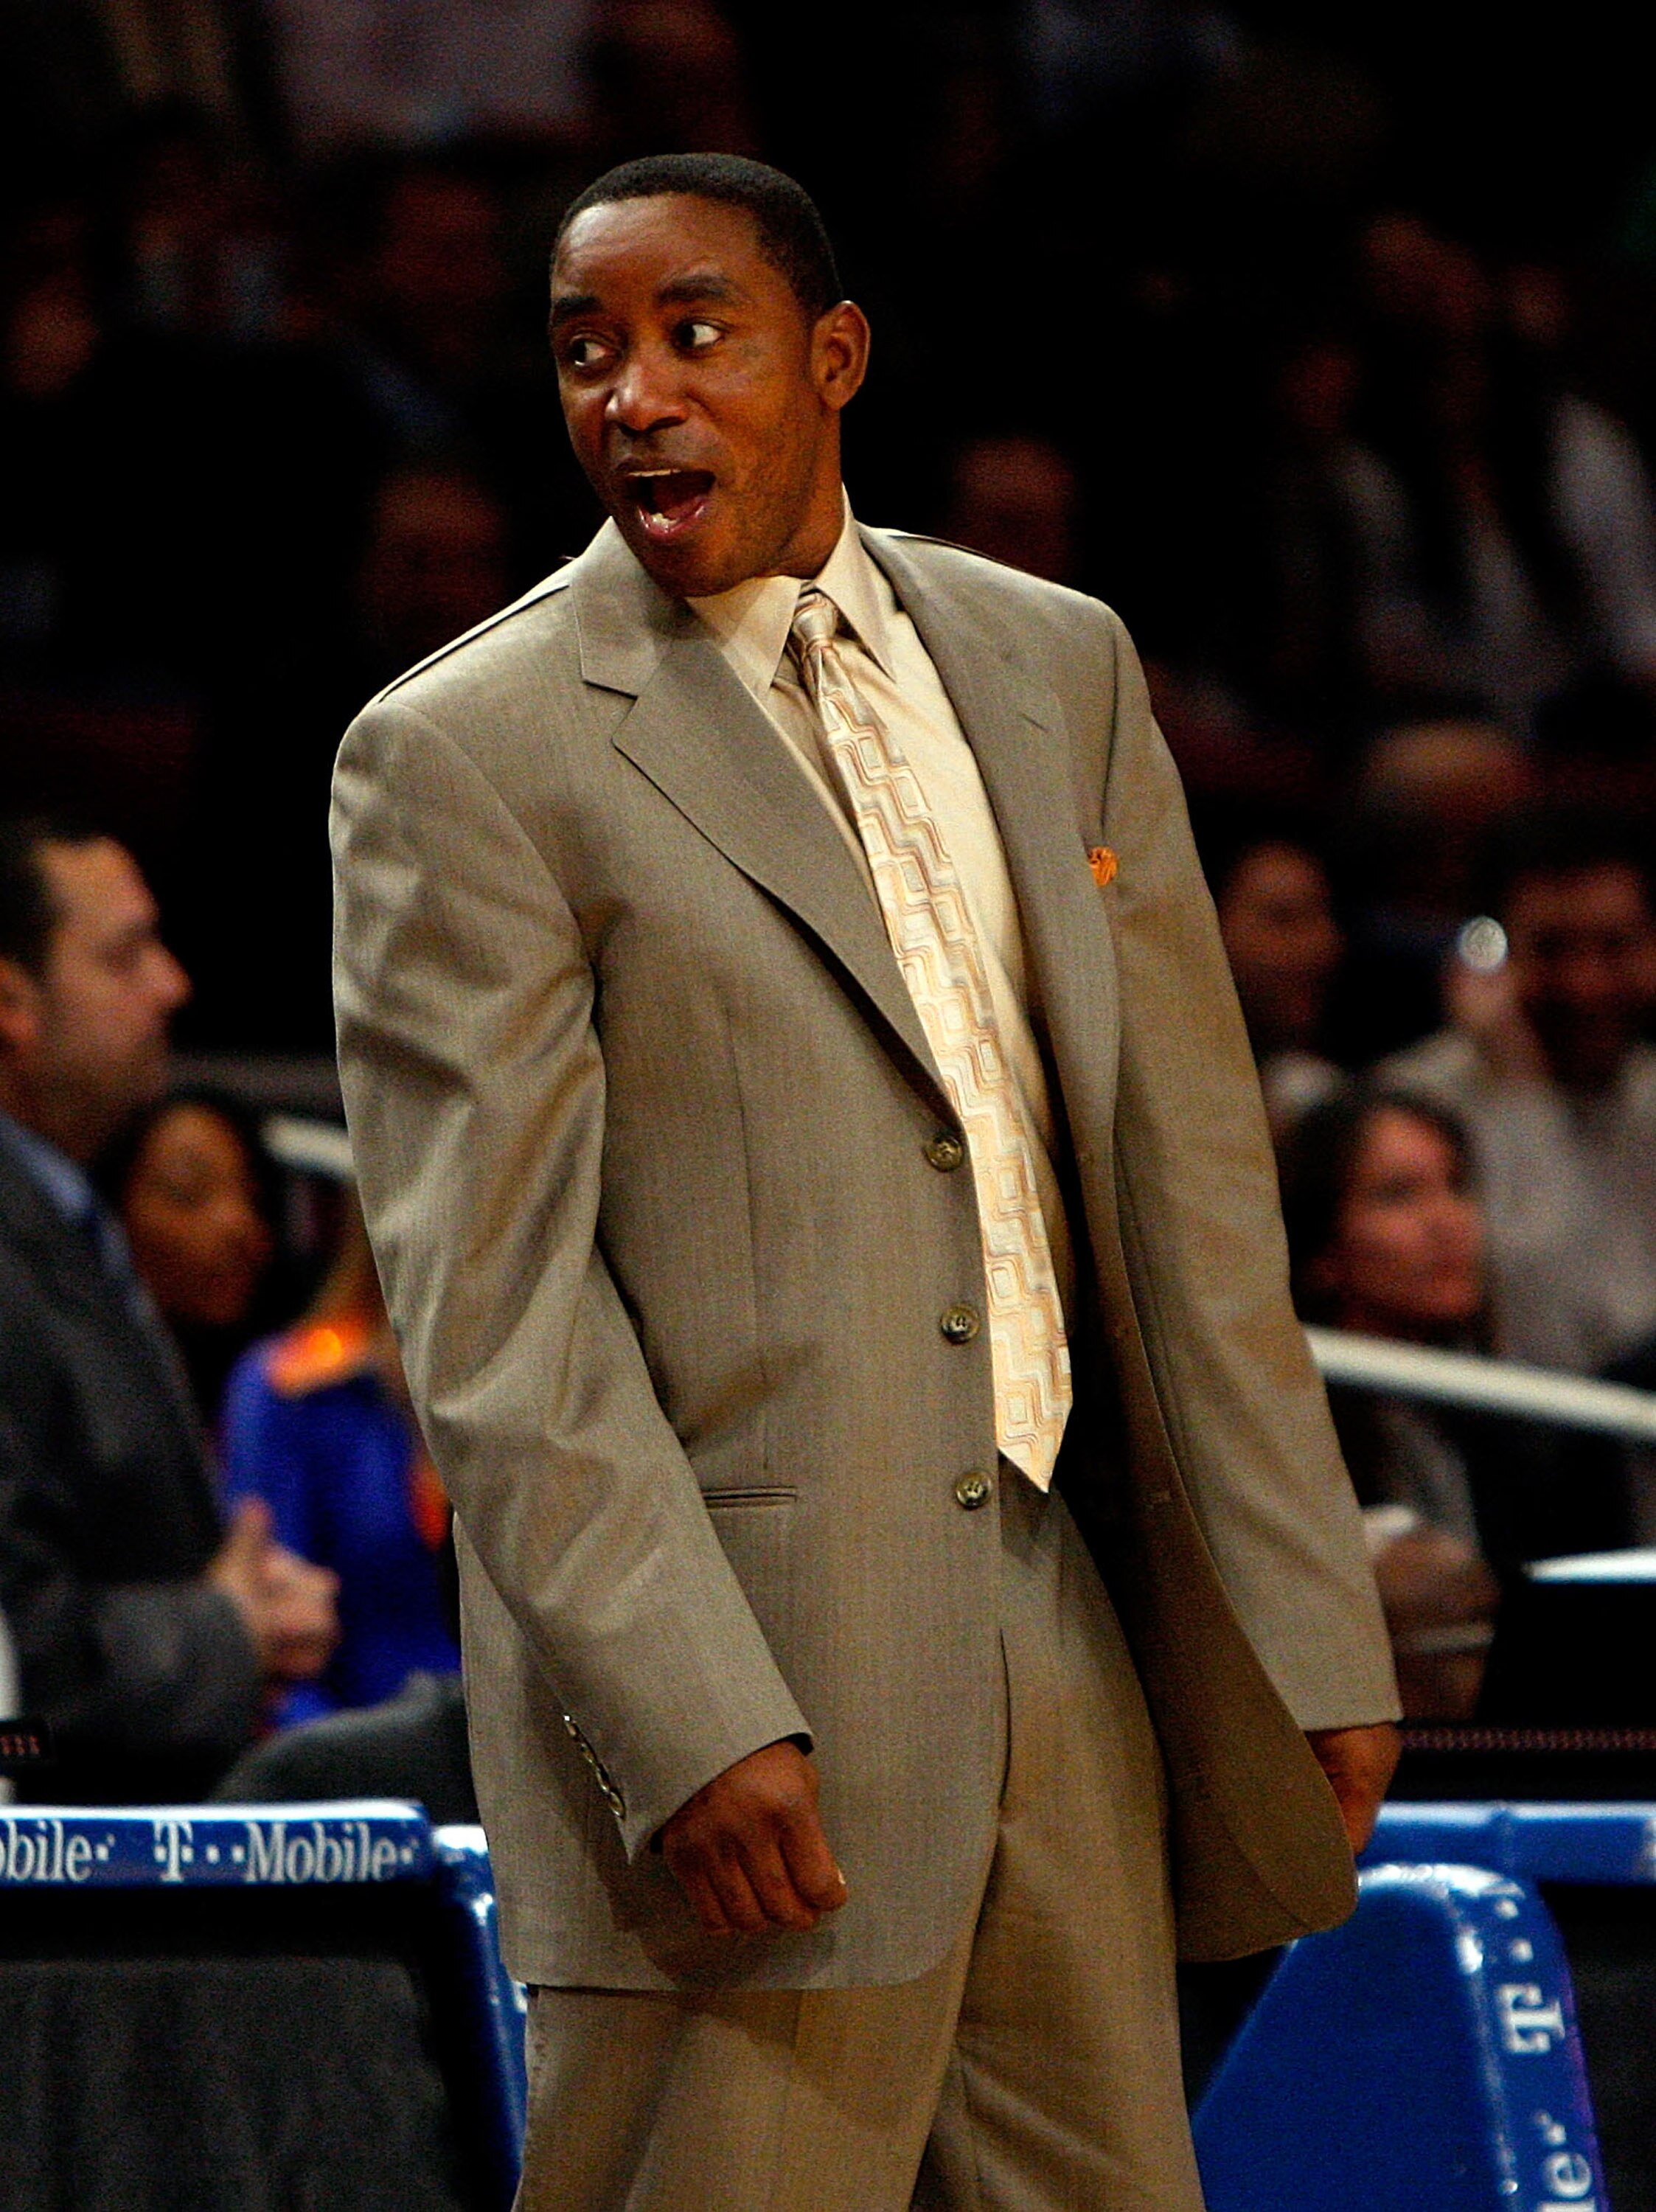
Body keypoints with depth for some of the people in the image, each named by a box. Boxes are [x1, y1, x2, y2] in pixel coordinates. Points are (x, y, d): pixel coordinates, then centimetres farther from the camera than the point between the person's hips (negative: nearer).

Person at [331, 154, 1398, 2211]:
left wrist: (1309, 1626, 8)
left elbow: (1189, 1170, 13)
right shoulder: (464, 755, -4)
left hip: (1068, 1645, 5)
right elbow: (490, 1305, -10)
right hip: (739, 1675, -5)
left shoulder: (1058, 665, 13)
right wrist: (695, 1726, -19)